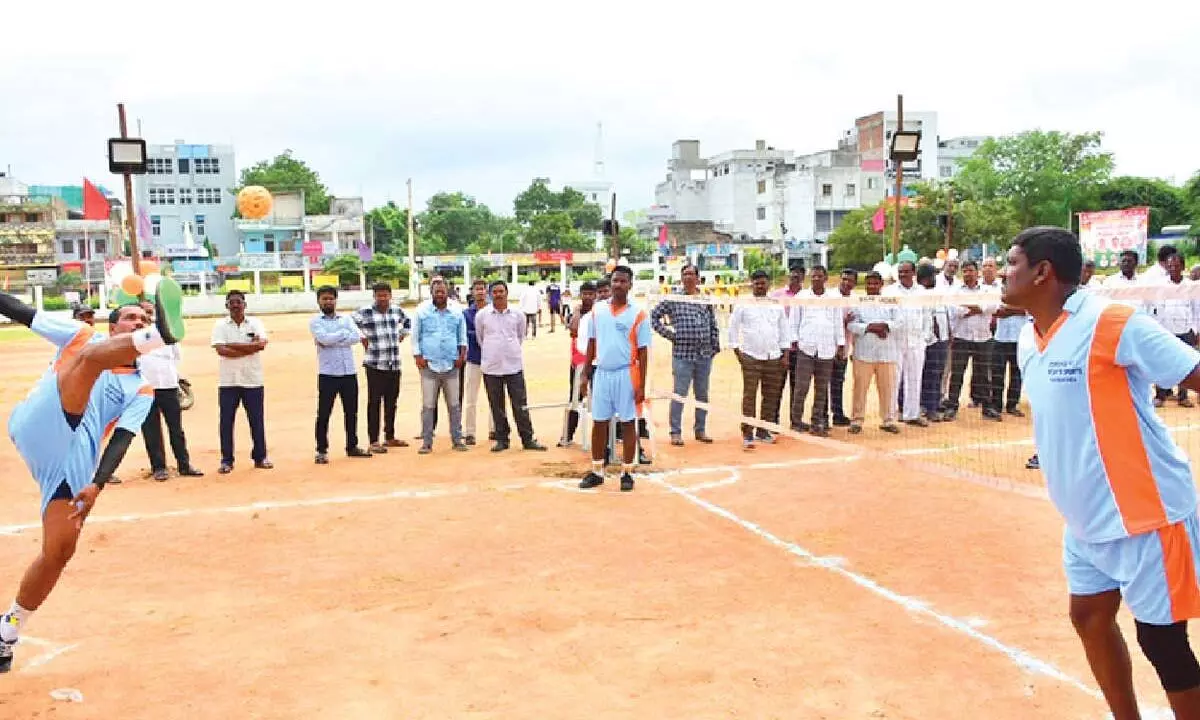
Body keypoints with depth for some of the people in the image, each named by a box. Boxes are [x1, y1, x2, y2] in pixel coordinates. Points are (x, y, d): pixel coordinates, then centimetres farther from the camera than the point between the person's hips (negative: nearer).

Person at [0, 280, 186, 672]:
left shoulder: (141, 389, 18)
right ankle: (162, 335, -57)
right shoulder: (82, 337, 17)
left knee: (61, 549, -4)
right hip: (39, 430, -3)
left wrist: (98, 484, -9)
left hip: (75, 461, 4)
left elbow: (122, 438, 5)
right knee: (90, 357, -24)